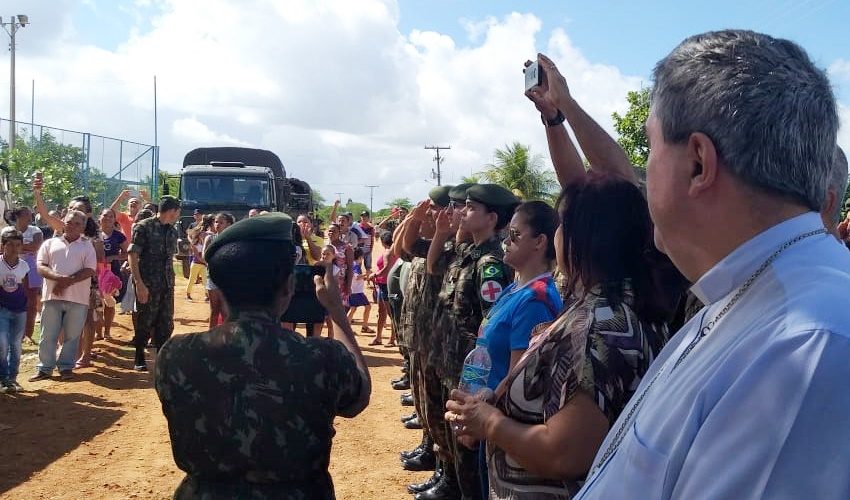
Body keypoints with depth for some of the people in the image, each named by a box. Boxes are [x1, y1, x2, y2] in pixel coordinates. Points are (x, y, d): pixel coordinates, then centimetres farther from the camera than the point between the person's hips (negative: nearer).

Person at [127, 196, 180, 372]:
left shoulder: (172, 231, 12)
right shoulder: (143, 227, -8)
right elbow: (132, 255, -12)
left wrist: (171, 282, 12)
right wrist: (139, 283, -19)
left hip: (167, 285, 6)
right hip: (147, 284, -6)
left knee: (166, 324, 8)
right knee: (144, 323, 5)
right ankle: (139, 359, 20)